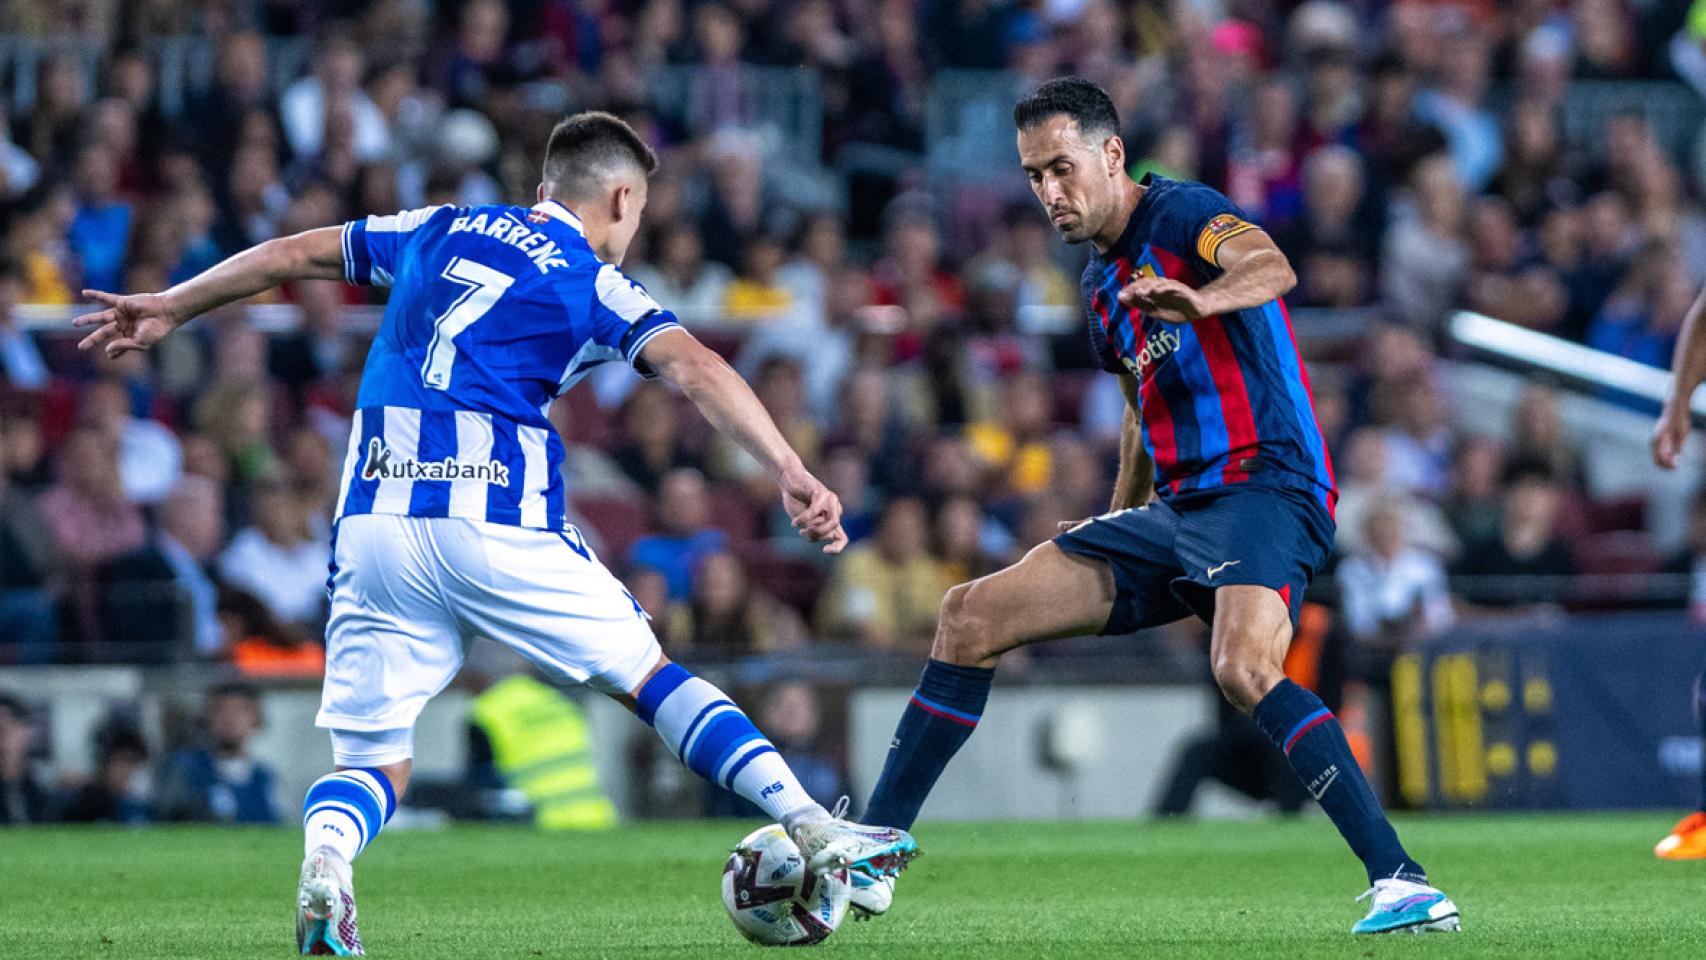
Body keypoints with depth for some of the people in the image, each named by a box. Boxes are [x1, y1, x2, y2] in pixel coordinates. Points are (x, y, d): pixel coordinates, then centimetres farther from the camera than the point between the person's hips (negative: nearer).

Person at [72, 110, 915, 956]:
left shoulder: (445, 230, 21)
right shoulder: (593, 285, 8)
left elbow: (292, 256, 30)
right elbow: (693, 368, -10)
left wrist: (168, 308, 42)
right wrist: (791, 474, -18)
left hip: (375, 525, 3)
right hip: (501, 526, -3)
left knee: (371, 761, 6)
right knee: (648, 679, 12)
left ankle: (324, 857, -26)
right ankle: (815, 832, 3)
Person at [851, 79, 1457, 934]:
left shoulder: (1183, 215, -8)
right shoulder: (1102, 283, 19)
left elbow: (1271, 267, -31)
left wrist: (1207, 299, -53)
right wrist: (1114, 530, 31)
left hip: (1263, 487, -9)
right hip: (1175, 509, 9)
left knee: (1244, 670, -36)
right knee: (971, 616, 4)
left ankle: (1401, 882, -36)